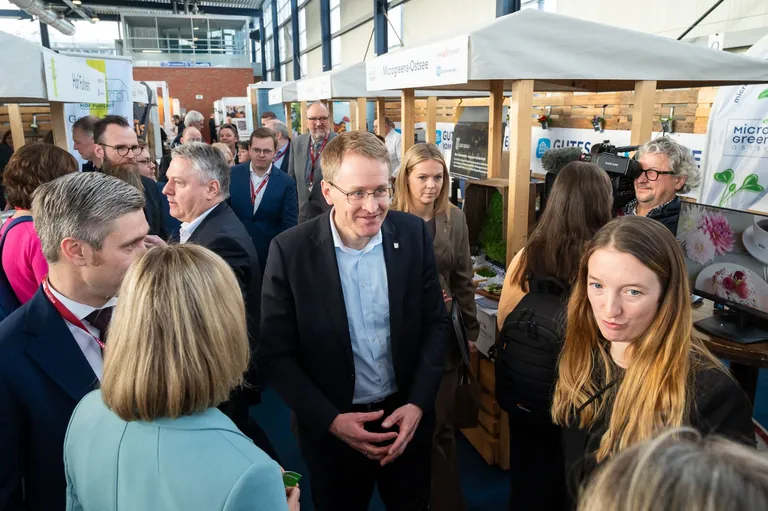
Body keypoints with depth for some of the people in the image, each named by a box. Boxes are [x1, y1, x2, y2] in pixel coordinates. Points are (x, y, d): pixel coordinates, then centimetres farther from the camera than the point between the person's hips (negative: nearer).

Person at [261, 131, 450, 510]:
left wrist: (418, 403, -10)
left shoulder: (413, 234, -10)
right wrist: (330, 420, -17)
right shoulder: (290, 250, -17)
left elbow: (436, 322, -2)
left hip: (406, 416, 2)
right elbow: (276, 354, -10)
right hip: (332, 429, -2)